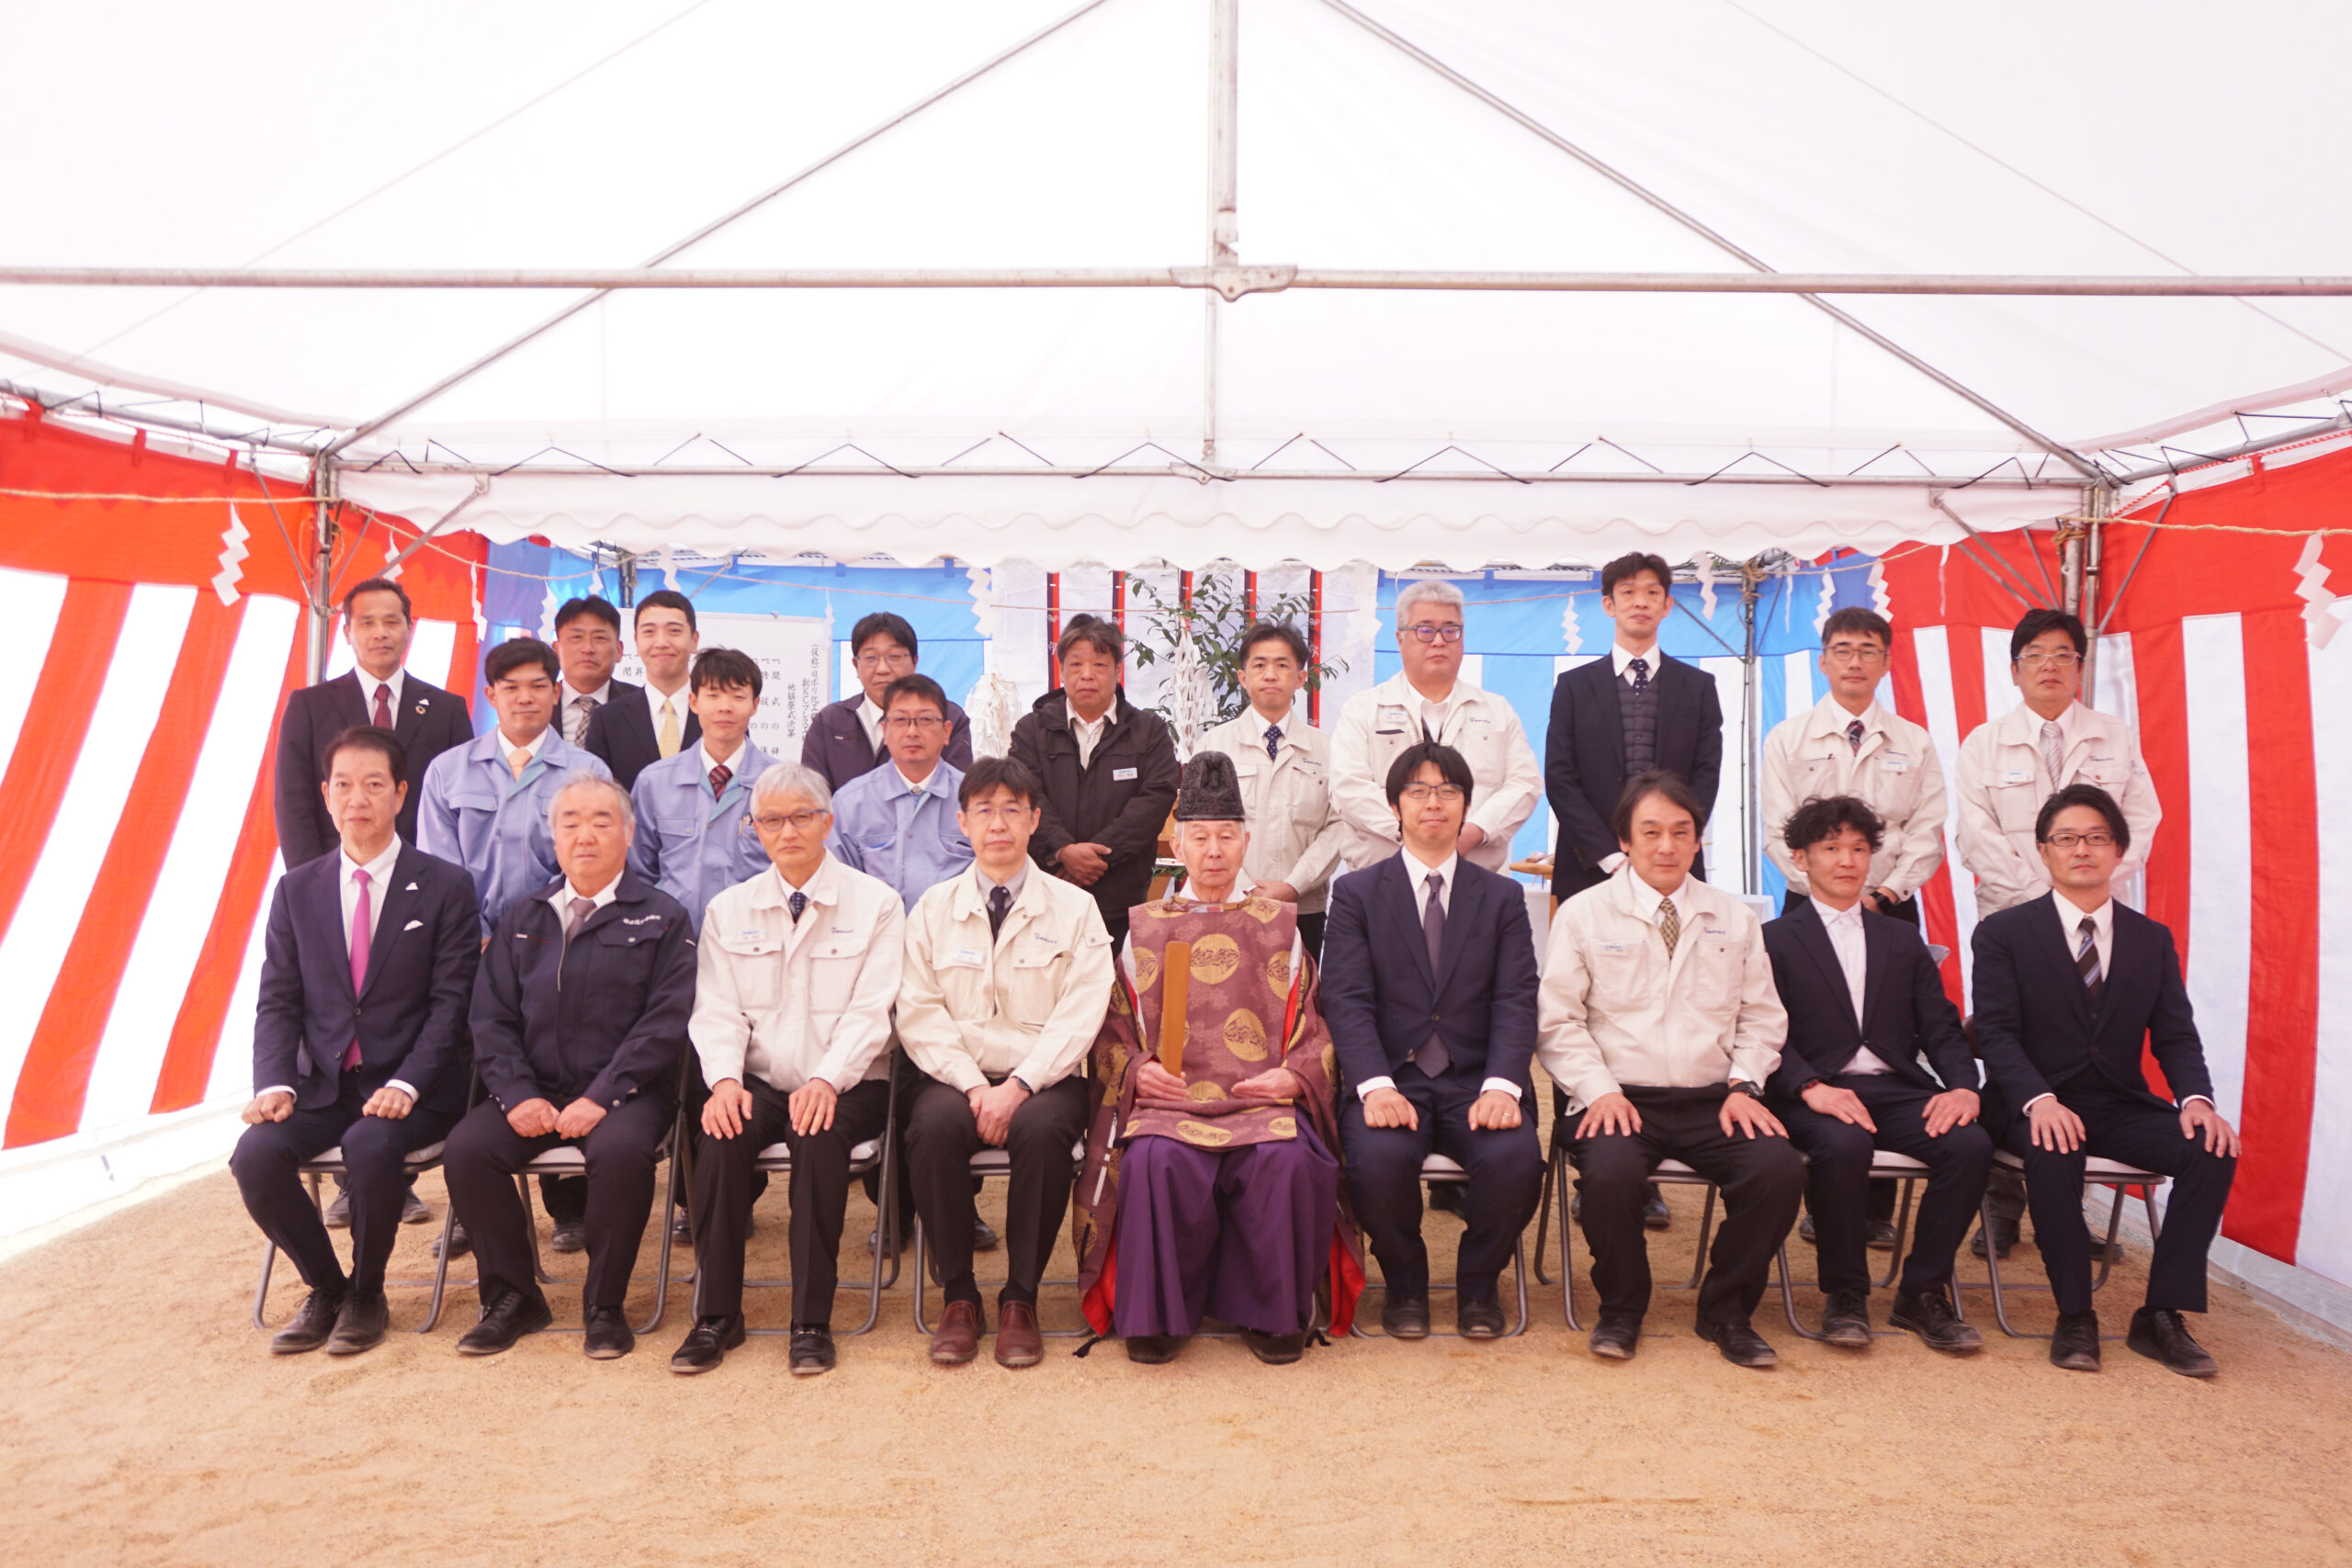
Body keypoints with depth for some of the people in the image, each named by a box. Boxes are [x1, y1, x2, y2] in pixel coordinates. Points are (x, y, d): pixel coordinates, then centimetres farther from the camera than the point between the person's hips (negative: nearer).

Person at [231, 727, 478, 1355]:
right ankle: (325, 1289, 3)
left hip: (410, 1088, -3)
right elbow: (277, 1002, 7)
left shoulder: (444, 886, -1)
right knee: (255, 1153, -23)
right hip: (322, 1084, 4)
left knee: (370, 1145, -32)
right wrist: (275, 1084, -10)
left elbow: (451, 1002, -7)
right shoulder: (297, 890, 10)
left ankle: (366, 1295, -5)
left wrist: (405, 1085, -20)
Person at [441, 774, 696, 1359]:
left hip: (622, 1092, -4)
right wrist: (518, 1095, -7)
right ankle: (512, 1296, -1)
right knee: (466, 1147, -21)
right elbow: (492, 1018, 10)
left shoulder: (662, 918, 3)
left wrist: (600, 1098, -16)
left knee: (620, 1150, -33)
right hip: (536, 1092, 4)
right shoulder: (522, 919, 16)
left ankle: (604, 1305, -11)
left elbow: (665, 1022, -6)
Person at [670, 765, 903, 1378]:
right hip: (760, 1081, 3)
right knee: (721, 1134, -29)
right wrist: (725, 1080, -15)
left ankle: (812, 1321, -21)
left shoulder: (875, 903, 2)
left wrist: (825, 1081, -22)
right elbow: (718, 1011, 5)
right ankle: (716, 1315, -14)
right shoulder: (728, 909, 13)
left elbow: (869, 1012, -6)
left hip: (845, 1086, -2)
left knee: (818, 1134, -34)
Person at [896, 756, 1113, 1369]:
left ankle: (1020, 1298, -13)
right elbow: (920, 1014, 2)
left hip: (1044, 1079, -1)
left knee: (1042, 1129, -33)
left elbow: (1079, 1015, -4)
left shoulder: (1074, 909, 6)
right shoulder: (933, 908, 10)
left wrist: (1018, 1086, -17)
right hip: (956, 1075, 1)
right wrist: (974, 1087, -13)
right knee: (934, 1125, -31)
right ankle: (958, 1293, -11)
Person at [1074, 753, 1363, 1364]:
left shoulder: (1280, 925, 18)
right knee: (1158, 1159, -33)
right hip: (1168, 1095, 0)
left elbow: (1317, 1027, 13)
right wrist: (1138, 1070, -6)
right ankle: (1158, 1314, -11)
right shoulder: (1144, 927, 18)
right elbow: (1114, 1028, 14)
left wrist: (1293, 1075, -6)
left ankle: (1273, 1314, -9)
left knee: (1285, 1159, -32)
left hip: (1263, 1096, 0)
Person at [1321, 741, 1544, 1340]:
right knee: (1379, 1158, -31)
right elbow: (1346, 1000, -4)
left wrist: (1501, 1086, -17)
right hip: (1390, 1079, -1)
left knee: (1516, 1157, -29)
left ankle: (1478, 1284, 3)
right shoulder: (1356, 893, 8)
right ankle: (1404, 1285, 1)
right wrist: (1375, 1086, -21)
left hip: (1475, 1080, 1)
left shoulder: (1502, 897, 13)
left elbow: (1516, 1002, 1)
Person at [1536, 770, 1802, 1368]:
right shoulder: (1583, 914, 5)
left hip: (1715, 1100, 3)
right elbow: (1559, 1020, 1)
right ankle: (1621, 1309, -2)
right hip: (1621, 1098, -3)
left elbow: (1762, 1017, 17)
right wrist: (1599, 1090, -12)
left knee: (1780, 1169, -25)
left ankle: (1726, 1311, 0)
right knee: (1609, 1173, -34)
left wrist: (1744, 1085, -1)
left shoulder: (1734, 919, 16)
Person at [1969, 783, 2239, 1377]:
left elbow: (2175, 1037, 5)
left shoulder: (2152, 939, 12)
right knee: (2053, 1152, -36)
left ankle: (2161, 1316, -13)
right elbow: (1996, 1033, -10)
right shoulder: (2003, 933, 0)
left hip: (2122, 1107, 4)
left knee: (2212, 1149, -23)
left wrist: (2196, 1099, -16)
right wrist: (2039, 1100, -28)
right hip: (2035, 1106, -4)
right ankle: (2074, 1318, -20)